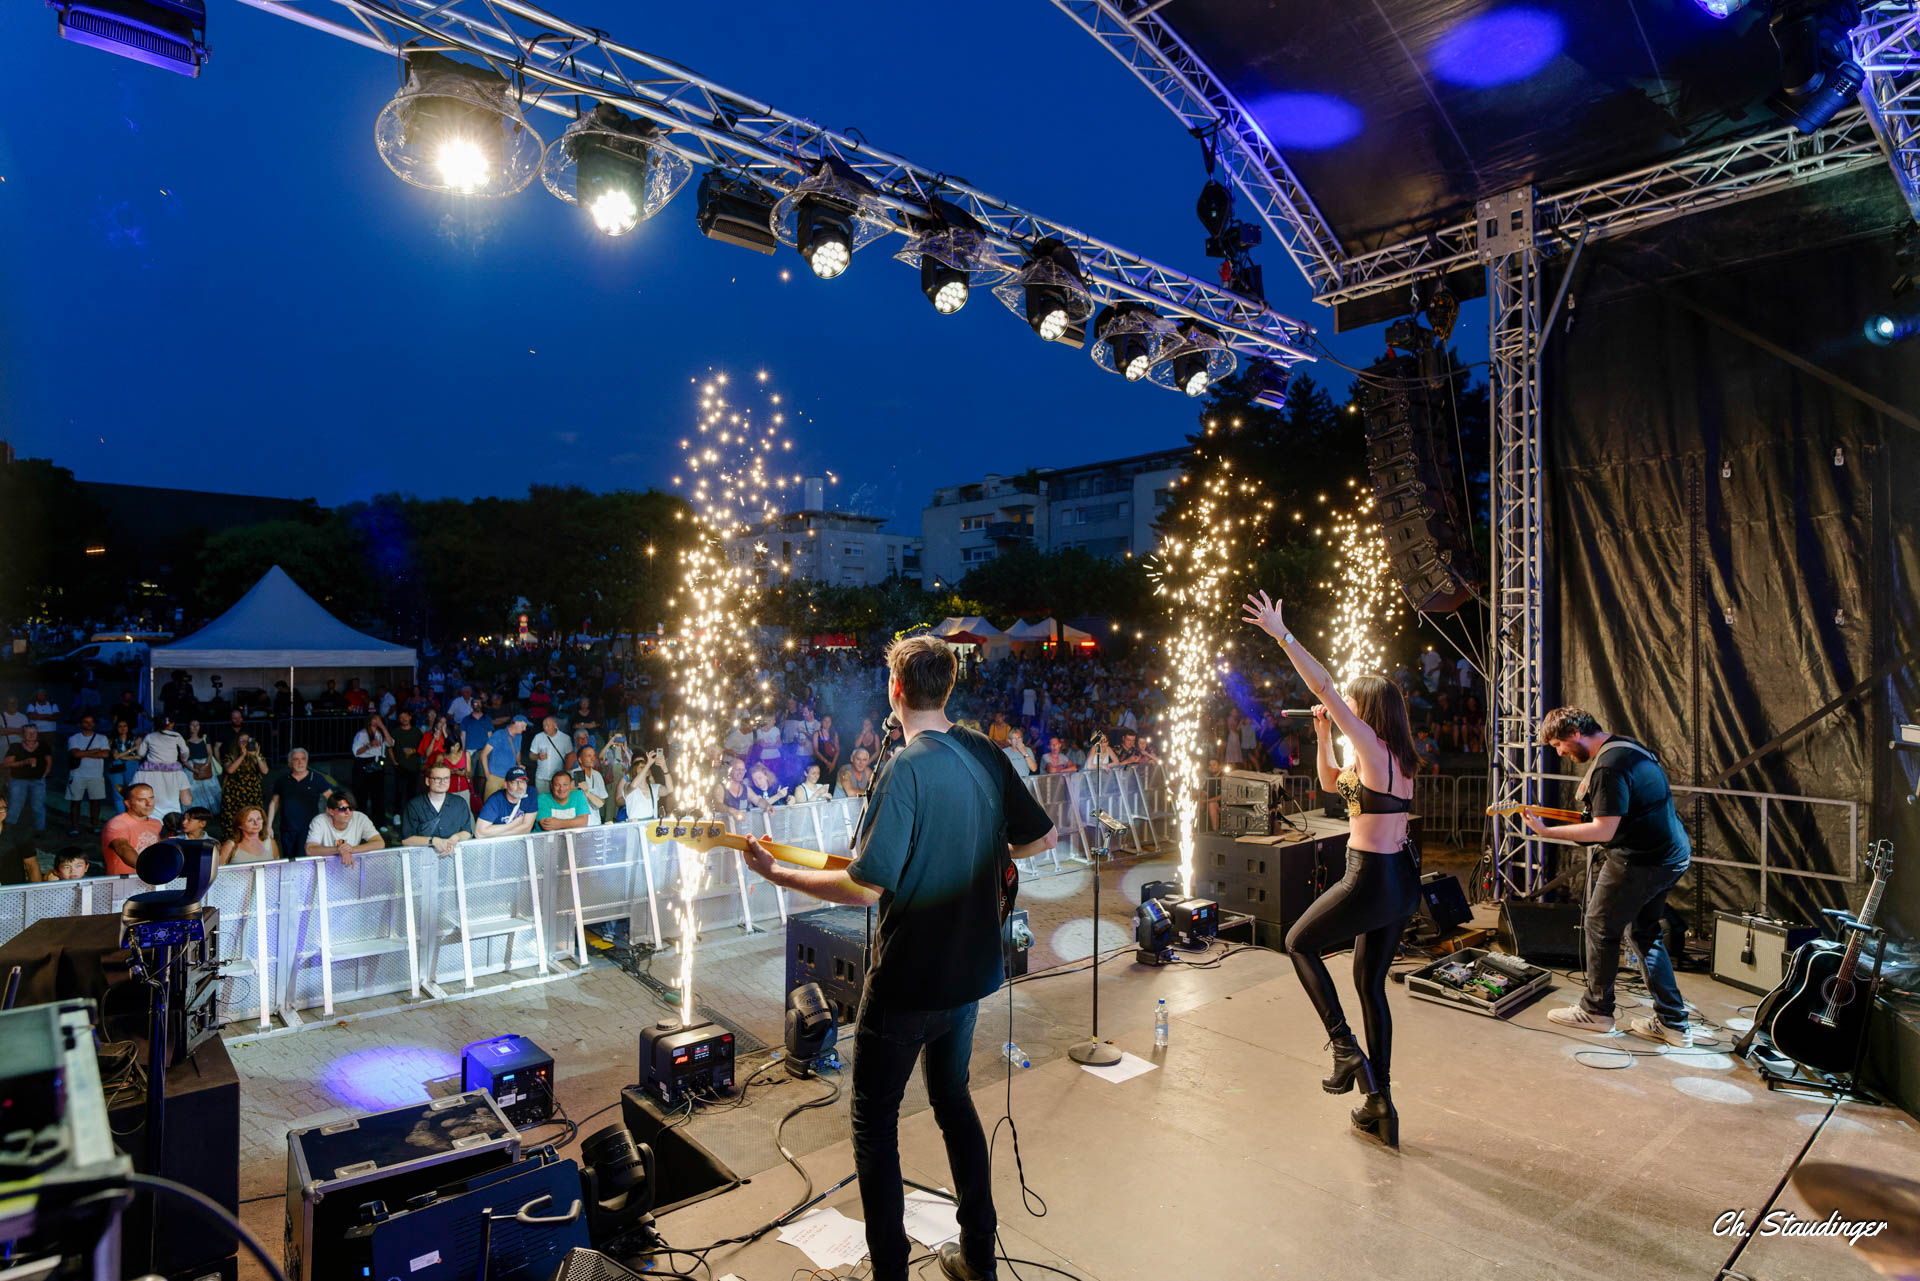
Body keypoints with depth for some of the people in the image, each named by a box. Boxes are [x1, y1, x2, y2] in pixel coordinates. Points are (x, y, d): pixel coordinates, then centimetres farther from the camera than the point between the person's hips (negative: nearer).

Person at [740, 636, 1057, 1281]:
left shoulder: (907, 768, -23)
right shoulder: (985, 752, -2)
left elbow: (864, 888, -25)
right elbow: (1042, 838, 5)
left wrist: (776, 872, -14)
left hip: (907, 979, -7)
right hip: (971, 966, 7)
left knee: (873, 1120, 11)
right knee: (953, 1097, 24)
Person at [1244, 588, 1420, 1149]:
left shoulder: (1372, 746, -15)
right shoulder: (1395, 757, 11)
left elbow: (1323, 687, -20)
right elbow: (1331, 782, 23)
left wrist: (1282, 634, -19)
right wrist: (1322, 736, 12)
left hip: (1371, 881, -9)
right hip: (1402, 882, 9)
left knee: (1300, 943, 13)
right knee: (1371, 982, 17)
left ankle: (1346, 1050, 7)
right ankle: (1380, 1105, 23)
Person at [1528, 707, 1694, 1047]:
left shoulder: (1608, 767, -22)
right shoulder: (1627, 745, 10)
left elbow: (1604, 830, -24)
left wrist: (1546, 831, -22)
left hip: (1640, 862, -10)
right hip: (1672, 856, 10)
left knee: (1600, 927, 6)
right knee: (1645, 933, 19)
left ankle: (1596, 1010, 19)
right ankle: (1672, 1022, 22)